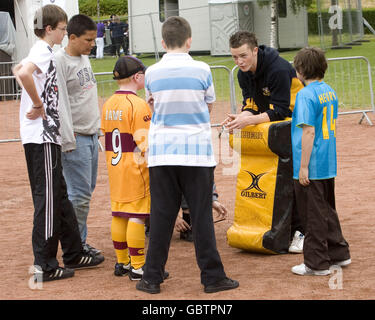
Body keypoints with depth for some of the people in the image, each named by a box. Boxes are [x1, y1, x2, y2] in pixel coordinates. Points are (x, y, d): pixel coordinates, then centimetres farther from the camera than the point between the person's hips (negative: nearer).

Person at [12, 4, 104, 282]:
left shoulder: (42, 51, 17)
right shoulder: (43, 51, -13)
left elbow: (19, 70, 35)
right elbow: (23, 74, -34)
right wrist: (38, 106, -23)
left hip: (47, 136, 10)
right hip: (41, 137, -10)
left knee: (59, 196, 16)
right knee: (47, 199, -7)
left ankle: (74, 255, 25)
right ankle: (45, 266, -4)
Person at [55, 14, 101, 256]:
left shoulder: (85, 59, 14)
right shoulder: (60, 61, -13)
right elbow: (59, 103, -16)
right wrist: (68, 140, -19)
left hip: (92, 135, 8)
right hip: (76, 137, -8)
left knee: (87, 190, 11)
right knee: (80, 194, -8)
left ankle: (80, 242, 18)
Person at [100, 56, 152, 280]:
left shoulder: (108, 105, 9)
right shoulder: (139, 105, -15)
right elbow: (144, 143, -18)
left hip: (114, 167, 8)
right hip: (135, 168, -8)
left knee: (119, 214, 13)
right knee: (136, 215, -4)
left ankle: (122, 263, 20)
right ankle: (137, 267, -2)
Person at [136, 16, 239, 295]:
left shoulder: (152, 73, 0)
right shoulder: (201, 70, -3)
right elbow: (209, 106, 9)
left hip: (162, 153, 2)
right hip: (197, 151, -1)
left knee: (161, 216, 6)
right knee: (202, 216, 4)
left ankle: (152, 278, 9)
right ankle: (212, 277, 7)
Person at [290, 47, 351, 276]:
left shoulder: (306, 95, -17)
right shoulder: (330, 92, 8)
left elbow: (309, 131, -21)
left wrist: (303, 167, -19)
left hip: (312, 167, -8)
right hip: (329, 164, 8)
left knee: (314, 215, 0)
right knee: (328, 210, 20)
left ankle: (317, 264, 6)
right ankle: (339, 253, 27)